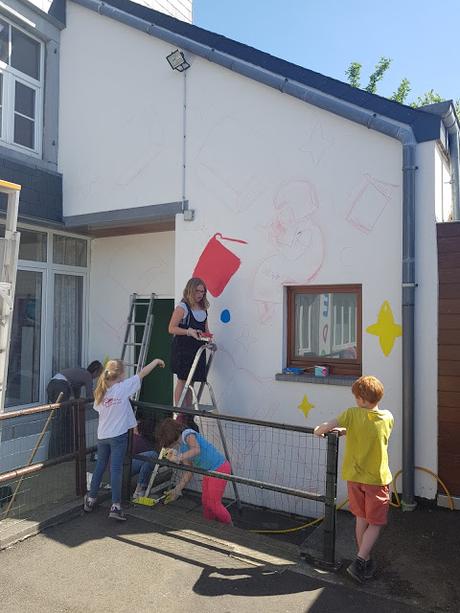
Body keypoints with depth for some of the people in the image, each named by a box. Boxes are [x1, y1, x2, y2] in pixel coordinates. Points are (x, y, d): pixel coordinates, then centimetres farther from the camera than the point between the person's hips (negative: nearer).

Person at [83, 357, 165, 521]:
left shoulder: (100, 391, 1)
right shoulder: (123, 387, -14)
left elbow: (98, 408, 14)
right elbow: (142, 373, -9)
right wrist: (156, 361, 3)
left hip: (102, 435, 6)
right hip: (118, 435, -5)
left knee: (100, 466, 19)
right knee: (116, 469, -3)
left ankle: (90, 500, 30)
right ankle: (115, 506, -1)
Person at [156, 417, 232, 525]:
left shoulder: (187, 434, -15)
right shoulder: (181, 448, 12)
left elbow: (196, 450, -35)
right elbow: (188, 472, 12)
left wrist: (178, 458, -38)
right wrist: (177, 490, 11)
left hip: (219, 468, -9)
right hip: (209, 472, 9)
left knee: (214, 503, 0)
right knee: (205, 502, 15)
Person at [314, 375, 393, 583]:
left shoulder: (352, 414, -14)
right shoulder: (388, 417, -6)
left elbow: (325, 426, -19)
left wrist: (319, 430, 1)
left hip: (354, 476, 1)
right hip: (378, 478, -1)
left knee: (361, 519, 19)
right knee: (376, 523, 11)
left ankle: (365, 561, 29)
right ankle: (359, 562, 2)